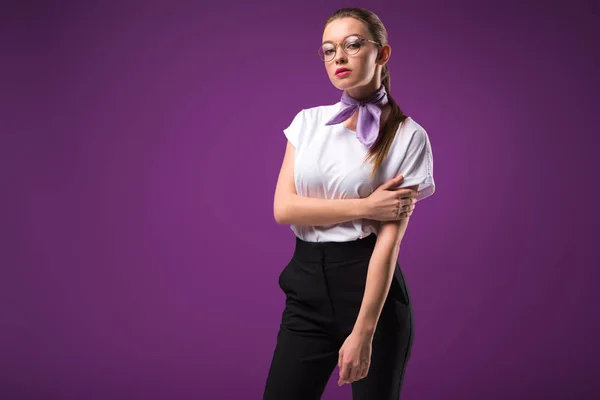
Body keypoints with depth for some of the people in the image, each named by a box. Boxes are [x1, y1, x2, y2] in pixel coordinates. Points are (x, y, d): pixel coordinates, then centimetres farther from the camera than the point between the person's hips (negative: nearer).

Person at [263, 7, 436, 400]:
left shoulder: (407, 136, -6)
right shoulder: (308, 121, 7)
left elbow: (390, 238, -13)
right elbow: (283, 207, -3)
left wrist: (363, 332, -18)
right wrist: (365, 207, -14)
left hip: (372, 285, -3)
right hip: (307, 284, 3)